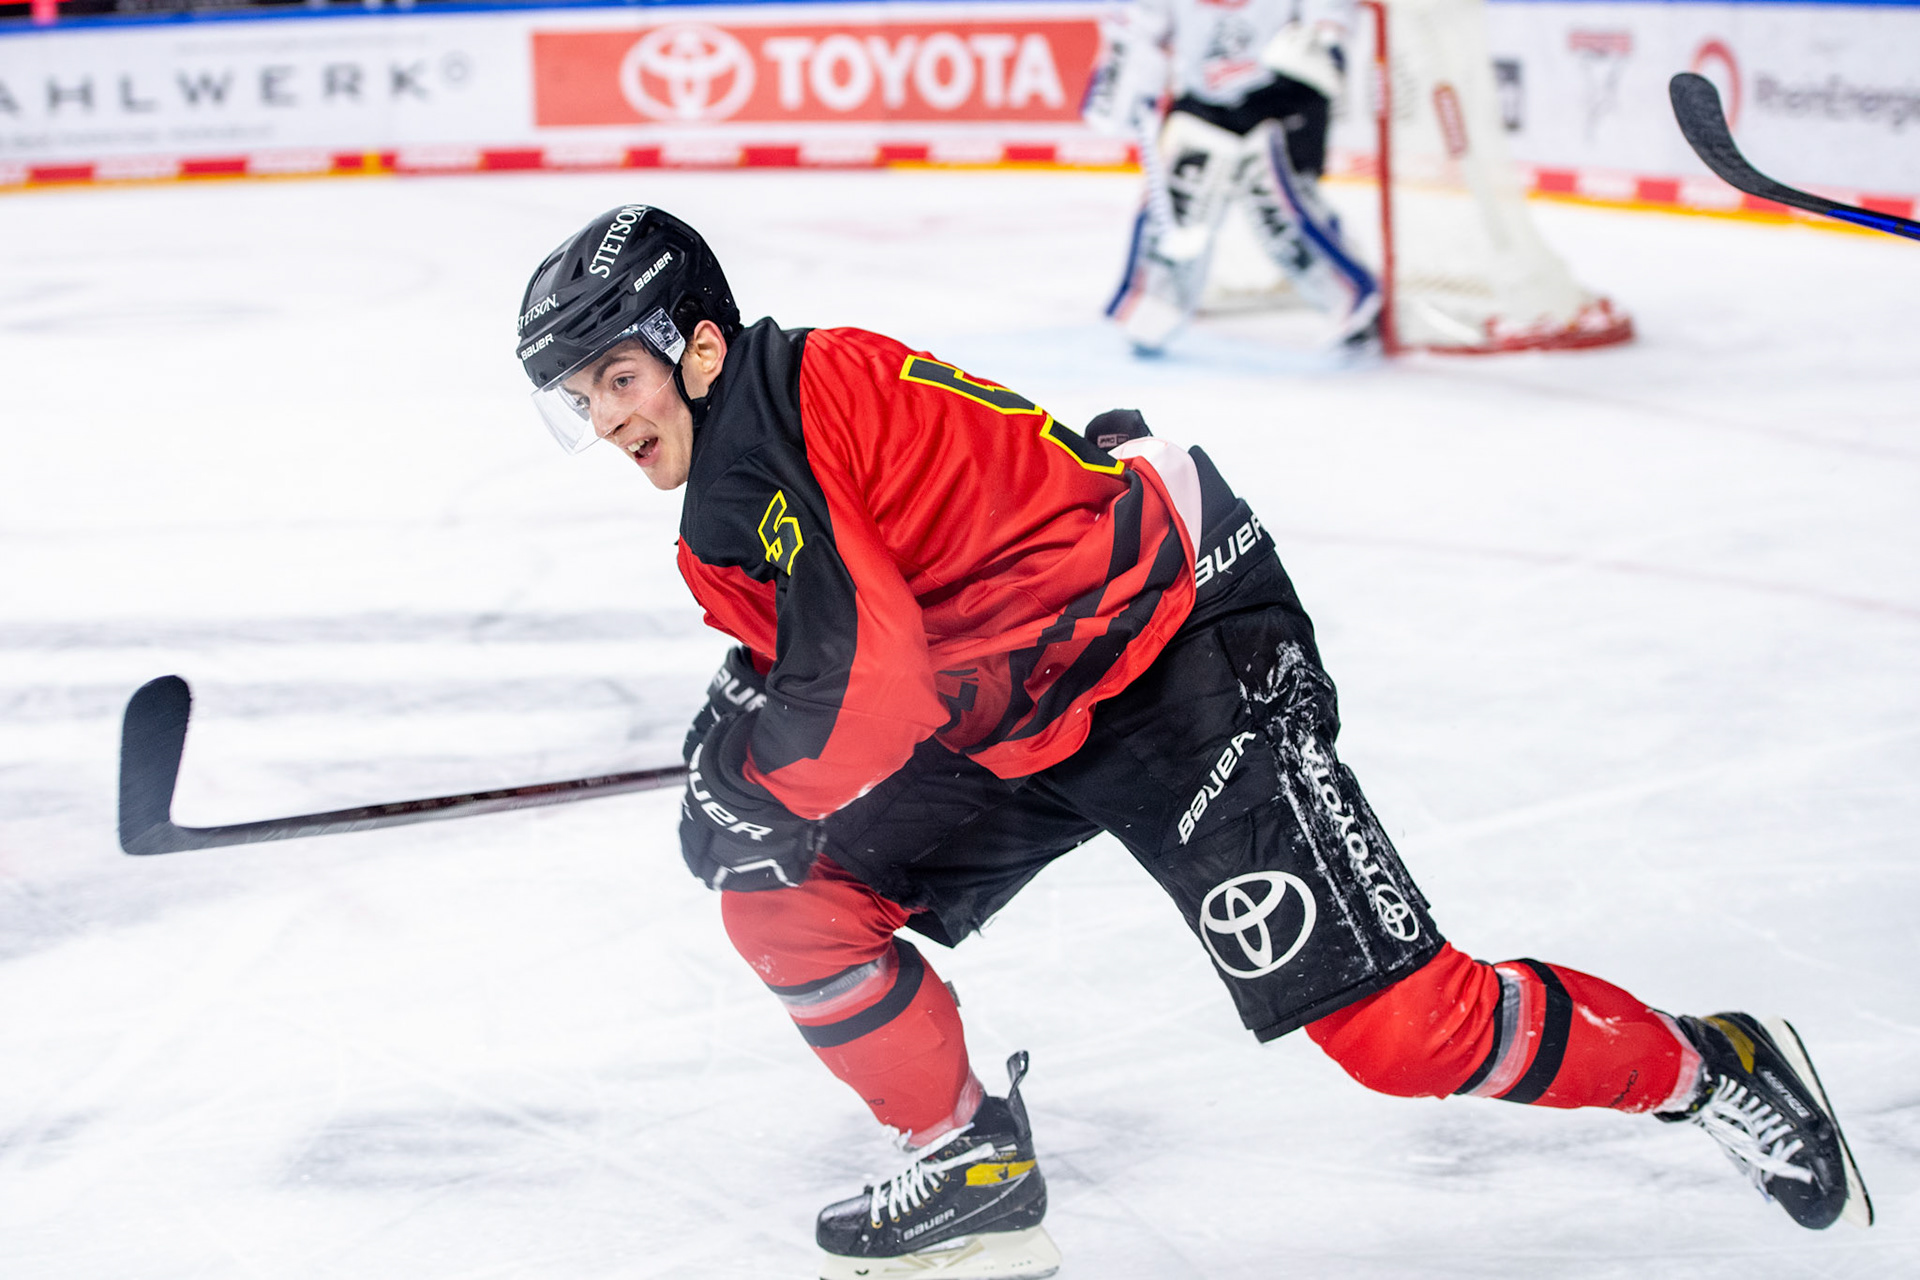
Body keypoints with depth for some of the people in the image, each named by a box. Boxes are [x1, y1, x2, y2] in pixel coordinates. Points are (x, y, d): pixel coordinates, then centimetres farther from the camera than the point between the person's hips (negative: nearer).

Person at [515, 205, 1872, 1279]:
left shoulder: (804, 401, -22)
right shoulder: (725, 511, 10)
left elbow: (871, 704, -27)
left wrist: (740, 785, -11)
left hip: (1180, 648, -10)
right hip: (1020, 720, 10)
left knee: (1401, 1025, -13)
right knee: (786, 896, 2)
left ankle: (1717, 1069, 7)